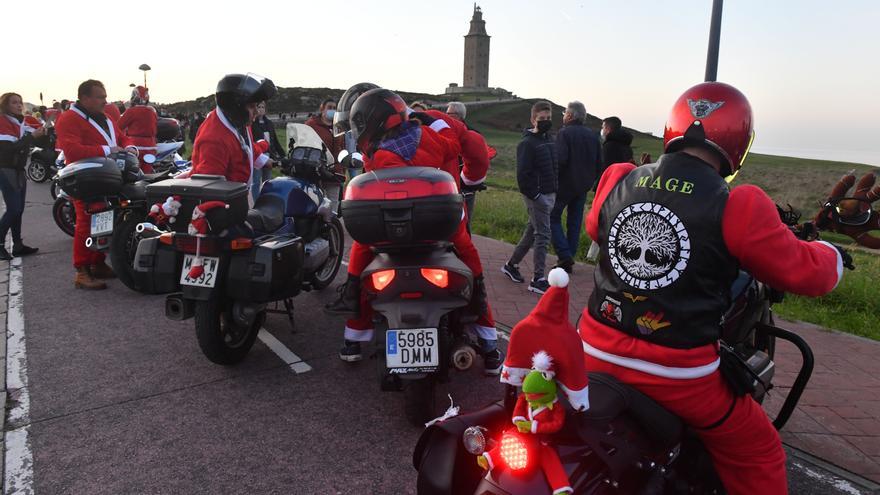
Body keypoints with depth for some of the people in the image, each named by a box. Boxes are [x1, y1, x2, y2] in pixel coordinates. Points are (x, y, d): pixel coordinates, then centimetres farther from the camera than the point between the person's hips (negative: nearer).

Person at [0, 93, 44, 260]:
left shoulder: (22, 122, 12)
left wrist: (42, 132, -12)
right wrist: (32, 136, -29)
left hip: (19, 171, 8)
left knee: (19, 209, 7)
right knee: (13, 209, -12)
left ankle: (18, 246, 11)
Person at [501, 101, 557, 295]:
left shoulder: (549, 139, 14)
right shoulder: (527, 143, -12)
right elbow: (522, 173, -18)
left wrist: (554, 191, 13)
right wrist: (534, 195, -18)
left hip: (549, 195, 8)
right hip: (537, 196, -8)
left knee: (532, 232, 15)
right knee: (543, 235, -7)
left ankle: (511, 265, 30)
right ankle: (538, 280, -1)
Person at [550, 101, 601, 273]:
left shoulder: (564, 133, -12)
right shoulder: (593, 136, 9)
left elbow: (560, 159, -22)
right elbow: (599, 163, 12)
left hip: (564, 184, -6)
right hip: (583, 187, 6)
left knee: (553, 217, 4)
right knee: (574, 222, 11)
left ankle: (565, 255, -9)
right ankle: (568, 261, 15)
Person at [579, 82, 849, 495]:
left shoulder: (617, 182, -3)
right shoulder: (737, 208, -16)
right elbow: (805, 273, -4)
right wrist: (832, 254, 19)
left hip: (597, 352, 4)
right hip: (677, 374, -3)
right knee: (757, 454, 21)